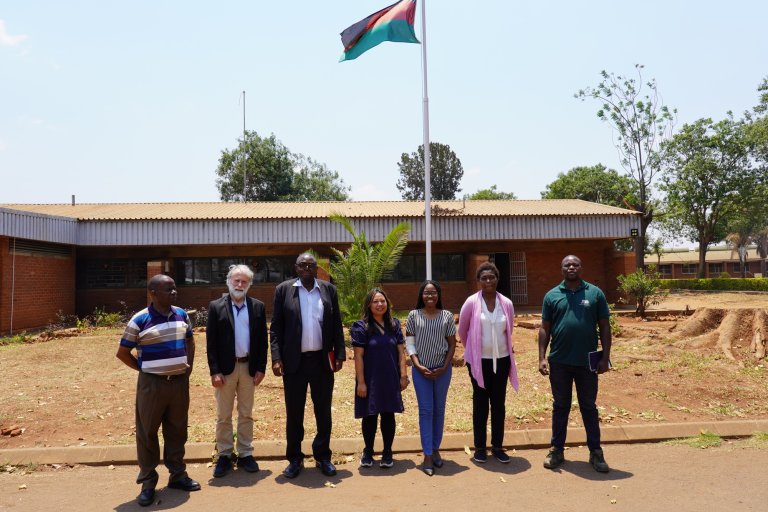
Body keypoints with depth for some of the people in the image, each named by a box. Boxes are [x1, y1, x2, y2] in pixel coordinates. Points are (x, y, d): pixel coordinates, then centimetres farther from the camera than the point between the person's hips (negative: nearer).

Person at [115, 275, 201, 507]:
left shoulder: (182, 314, 4)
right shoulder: (140, 320, -10)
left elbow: (190, 341, 19)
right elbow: (122, 352, -2)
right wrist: (144, 369, 0)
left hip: (180, 381, 4)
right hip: (152, 383, -4)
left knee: (177, 430, 13)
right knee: (147, 432, 6)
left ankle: (178, 475, 27)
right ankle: (148, 482, 20)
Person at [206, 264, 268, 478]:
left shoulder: (258, 307, 3)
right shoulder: (216, 307, -3)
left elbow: (262, 340, 4)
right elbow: (211, 342, -5)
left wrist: (261, 368, -1)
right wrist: (214, 371, -10)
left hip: (249, 367, 2)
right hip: (225, 368, -2)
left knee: (246, 414, 11)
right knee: (223, 416, 8)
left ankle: (245, 454, 22)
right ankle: (224, 456, 20)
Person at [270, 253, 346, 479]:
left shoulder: (329, 290, 5)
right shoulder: (283, 290, 1)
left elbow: (337, 325, 6)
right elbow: (275, 328, -1)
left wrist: (339, 354, -1)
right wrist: (276, 358, -9)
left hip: (322, 360, 1)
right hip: (294, 361, -1)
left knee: (323, 411, 11)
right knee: (294, 412, 8)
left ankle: (323, 456, 25)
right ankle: (295, 459, 23)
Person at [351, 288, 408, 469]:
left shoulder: (394, 324, 3)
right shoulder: (361, 327, -8)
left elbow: (401, 352, 4)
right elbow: (358, 356, -9)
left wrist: (403, 375, -1)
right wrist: (361, 382, -12)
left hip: (390, 379, 3)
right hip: (370, 379, -2)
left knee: (388, 415, 10)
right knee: (370, 416, 10)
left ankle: (387, 452, 25)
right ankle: (368, 452, 28)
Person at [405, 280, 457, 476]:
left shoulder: (447, 316, -1)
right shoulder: (414, 315, -2)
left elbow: (452, 344, 2)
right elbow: (409, 343, -2)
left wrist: (444, 367, -7)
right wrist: (418, 366, -11)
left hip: (442, 369, 1)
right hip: (421, 370, -1)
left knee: (439, 409, 10)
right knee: (425, 410, 0)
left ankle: (436, 449, 25)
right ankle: (427, 456, 6)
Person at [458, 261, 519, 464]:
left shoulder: (507, 304, -1)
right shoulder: (471, 302, -8)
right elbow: (462, 330, 4)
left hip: (501, 360, 2)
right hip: (479, 361, -2)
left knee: (499, 404, 9)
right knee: (480, 404, 6)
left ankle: (497, 446, 21)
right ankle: (480, 447, 17)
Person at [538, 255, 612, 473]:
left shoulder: (595, 293, 1)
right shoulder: (552, 295, 3)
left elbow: (604, 327, 3)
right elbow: (544, 329, 4)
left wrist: (605, 357, -3)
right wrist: (542, 357, -3)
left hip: (587, 362, -1)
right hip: (559, 362, 1)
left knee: (589, 407, 11)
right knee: (560, 407, 12)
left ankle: (595, 452, 22)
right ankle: (557, 450, 23)